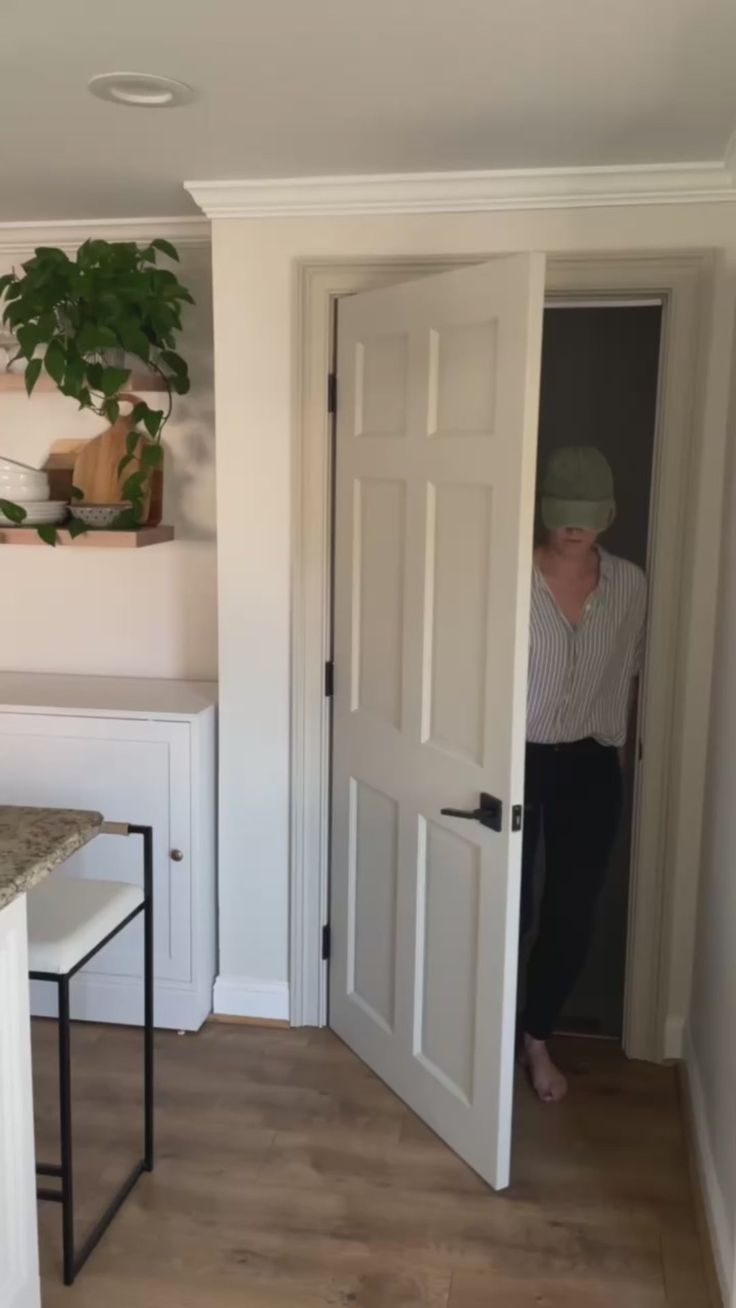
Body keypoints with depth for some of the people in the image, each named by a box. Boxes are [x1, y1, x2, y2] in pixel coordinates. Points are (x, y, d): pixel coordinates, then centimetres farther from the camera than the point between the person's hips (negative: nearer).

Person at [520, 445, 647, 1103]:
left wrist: (616, 747, 14)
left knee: (573, 911, 8)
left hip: (590, 766, 3)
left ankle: (537, 1037, 31)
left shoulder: (630, 585, -1)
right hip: (516, 758, -3)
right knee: (508, 905, 5)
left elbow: (628, 673, 10)